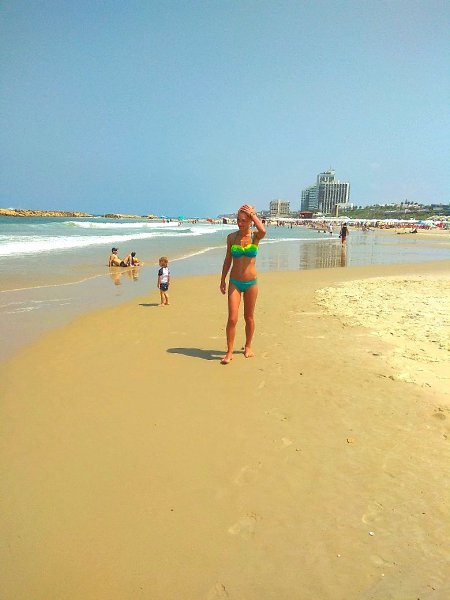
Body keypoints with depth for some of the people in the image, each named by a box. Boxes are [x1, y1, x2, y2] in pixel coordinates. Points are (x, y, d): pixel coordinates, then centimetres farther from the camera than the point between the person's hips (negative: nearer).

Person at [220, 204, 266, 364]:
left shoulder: (255, 237, -4)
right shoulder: (231, 237, 0)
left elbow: (263, 231, -29)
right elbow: (228, 259, 8)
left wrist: (253, 214, -17)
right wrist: (223, 280, 9)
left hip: (251, 282, 0)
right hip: (234, 283, 1)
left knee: (249, 317, 12)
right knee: (232, 318, -7)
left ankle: (248, 346, 31)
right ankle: (229, 352, 2)